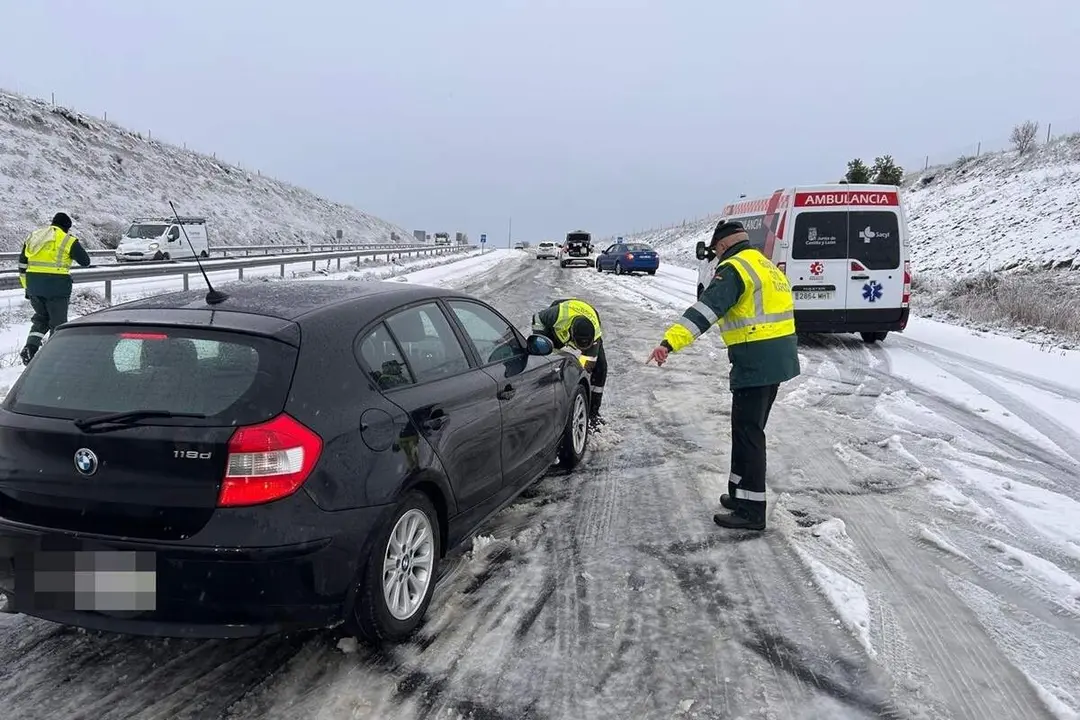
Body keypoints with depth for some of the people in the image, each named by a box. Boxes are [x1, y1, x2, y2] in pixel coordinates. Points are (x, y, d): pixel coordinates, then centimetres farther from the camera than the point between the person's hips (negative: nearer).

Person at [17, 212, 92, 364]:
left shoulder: (33, 237, 15)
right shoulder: (68, 241, -4)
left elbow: (22, 264, 16)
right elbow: (85, 261, 1)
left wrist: (27, 286, 21)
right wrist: (77, 244, 15)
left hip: (33, 285, 6)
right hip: (57, 286, -5)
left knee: (41, 317, 22)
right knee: (58, 322, 7)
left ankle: (30, 347, 5)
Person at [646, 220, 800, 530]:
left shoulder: (733, 269, -12)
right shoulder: (766, 266, 19)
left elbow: (706, 309, -26)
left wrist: (670, 342, -33)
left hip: (756, 361, -10)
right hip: (778, 357, 10)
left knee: (747, 433, -5)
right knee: (749, 429, 19)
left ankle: (750, 511, -1)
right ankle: (742, 493, 29)